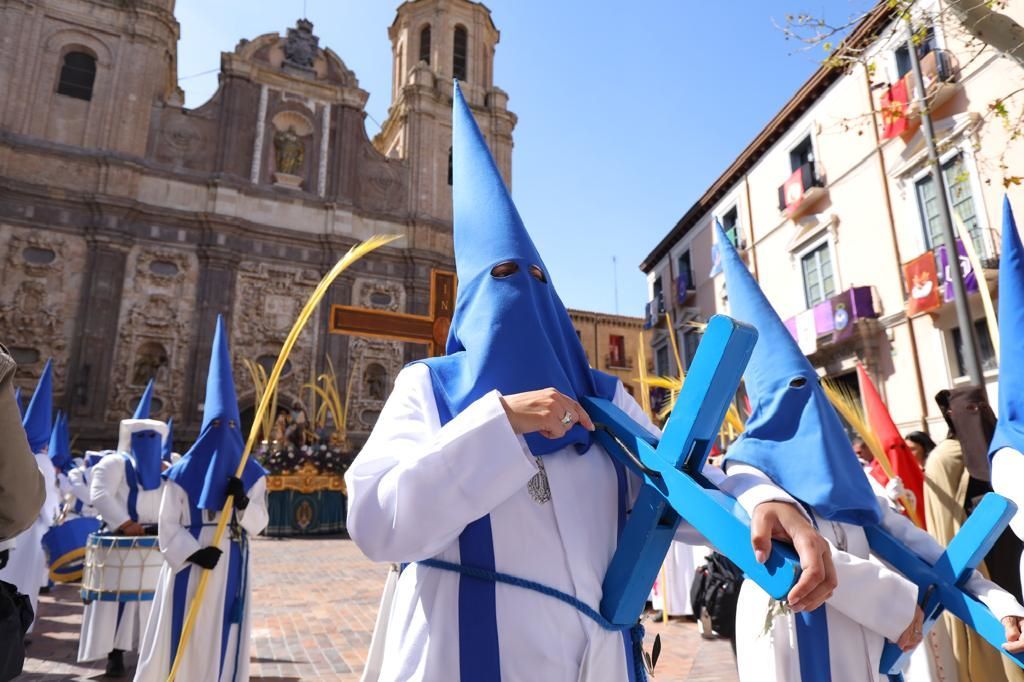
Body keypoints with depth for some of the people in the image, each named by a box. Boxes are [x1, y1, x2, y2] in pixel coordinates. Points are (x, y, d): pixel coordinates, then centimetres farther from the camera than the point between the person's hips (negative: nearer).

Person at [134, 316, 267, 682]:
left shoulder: (251, 474, 2)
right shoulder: (183, 472, -3)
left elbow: (259, 524, 0)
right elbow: (167, 527, -4)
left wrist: (244, 502, -20)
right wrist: (195, 552, -18)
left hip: (232, 570, 2)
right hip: (188, 568, -1)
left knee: (223, 639, 7)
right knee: (182, 638, 3)